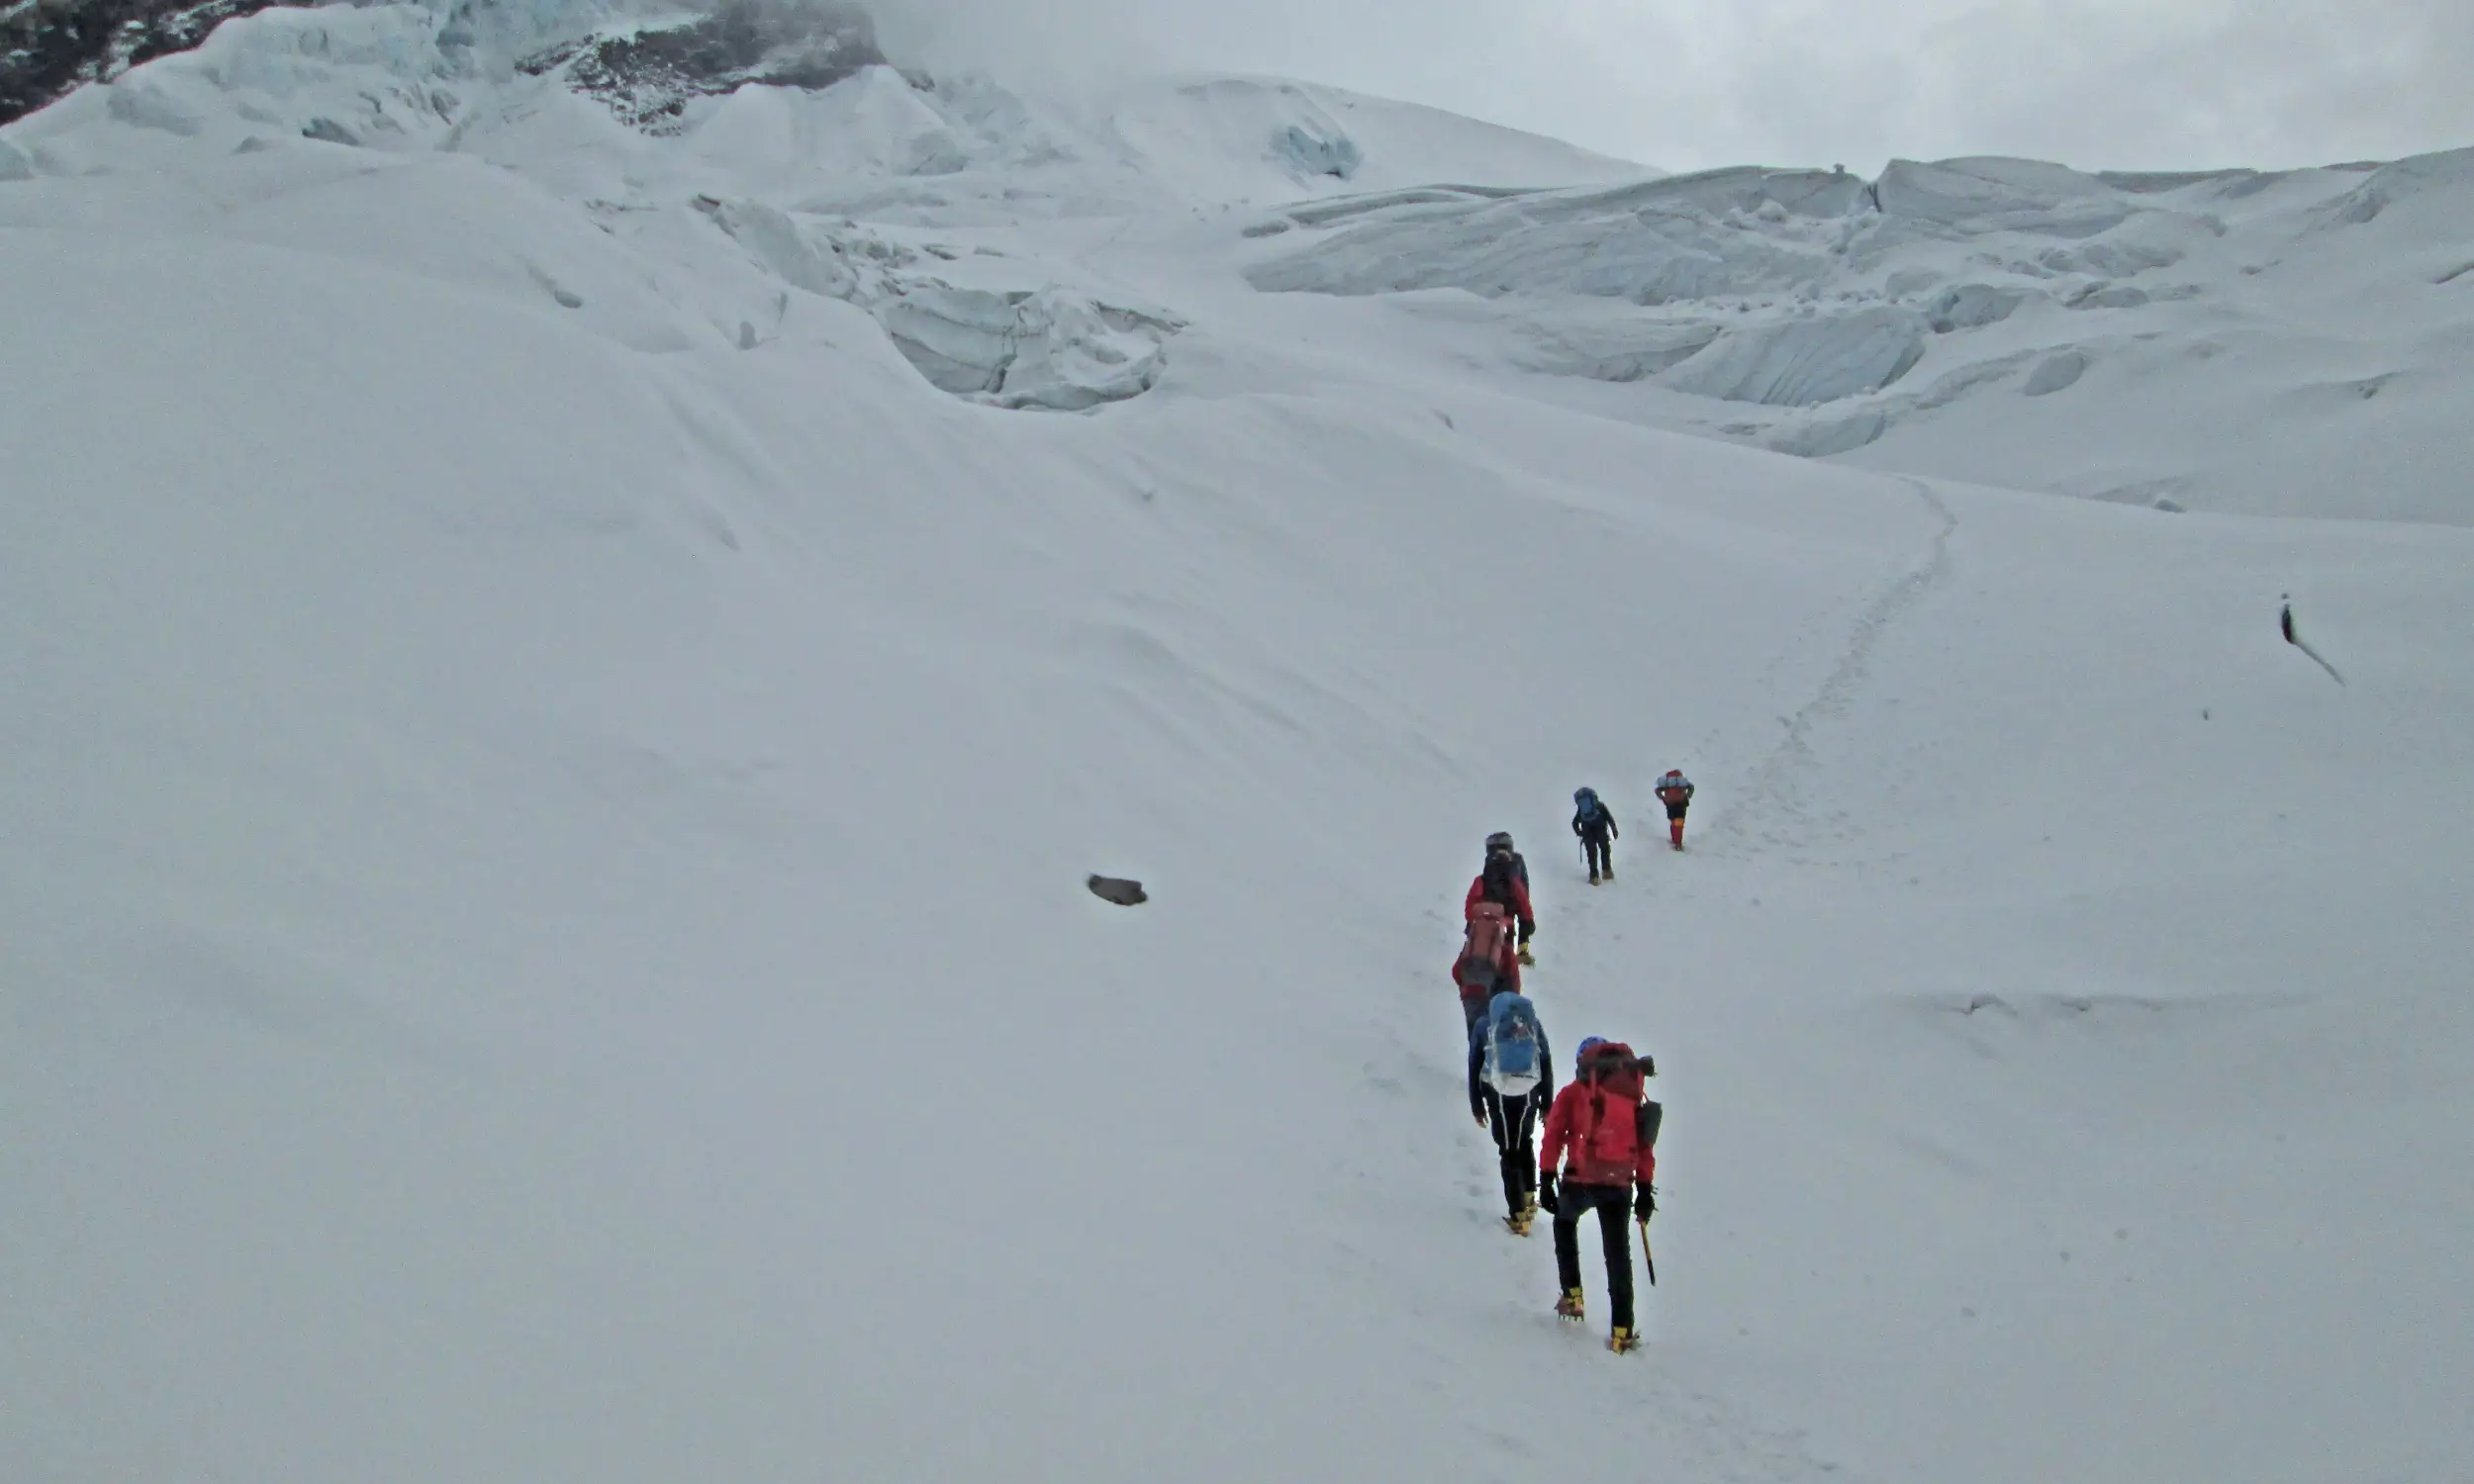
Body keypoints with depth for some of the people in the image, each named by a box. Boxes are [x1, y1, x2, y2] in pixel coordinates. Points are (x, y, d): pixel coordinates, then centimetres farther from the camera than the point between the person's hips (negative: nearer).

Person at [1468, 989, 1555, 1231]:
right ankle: (1529, 1199, 26)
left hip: (1498, 1094, -2)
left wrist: (1476, 1104, 13)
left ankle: (1518, 1214, 0)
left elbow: (1474, 1066, 9)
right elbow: (1546, 1063, 13)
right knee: (1524, 1142, 25)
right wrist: (1547, 1102, 16)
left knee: (1508, 1149, 5)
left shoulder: (1483, 1024, 10)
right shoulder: (1532, 1022, 14)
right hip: (1529, 1093, 2)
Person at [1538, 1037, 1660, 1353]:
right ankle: (1622, 1330, 4)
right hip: (1620, 1186, 2)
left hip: (1580, 1181, -2)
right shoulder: (1634, 1095, 13)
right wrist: (1645, 1188, 16)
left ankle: (1572, 1295, 20)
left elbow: (1552, 1136, -3)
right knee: (1618, 1255, 10)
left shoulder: (1572, 1093, 4)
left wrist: (1546, 1179, -3)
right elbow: (1646, 1145, 13)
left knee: (1565, 1223, 29)